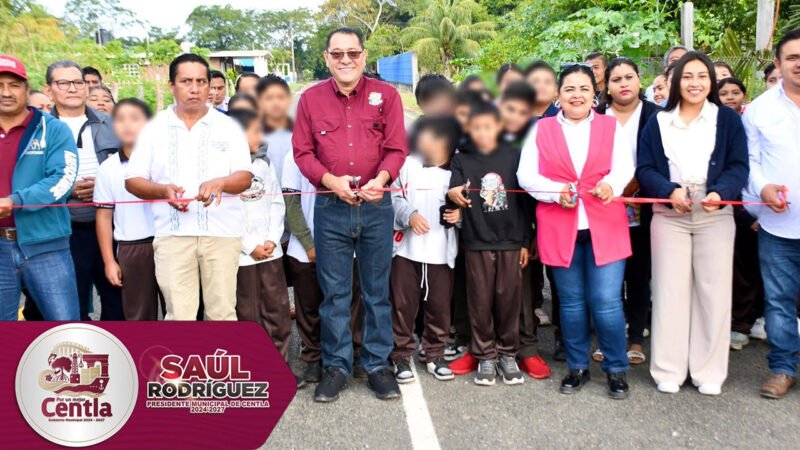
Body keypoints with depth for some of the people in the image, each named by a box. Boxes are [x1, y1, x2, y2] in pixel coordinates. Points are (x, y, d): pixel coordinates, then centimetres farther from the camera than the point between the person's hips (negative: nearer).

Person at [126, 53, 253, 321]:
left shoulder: (228, 126, 8)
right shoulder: (154, 128, 9)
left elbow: (245, 177, 2)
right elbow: (133, 181, 7)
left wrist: (220, 183, -20)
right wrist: (163, 190, -13)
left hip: (222, 231, 0)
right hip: (172, 233, 0)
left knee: (222, 312, 3)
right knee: (179, 314, 0)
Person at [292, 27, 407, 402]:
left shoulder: (385, 95, 3)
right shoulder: (310, 99, 5)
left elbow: (397, 147, -1)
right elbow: (302, 152, 3)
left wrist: (381, 179, -20)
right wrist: (331, 181, -14)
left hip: (377, 206, 0)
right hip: (330, 207, 0)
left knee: (378, 290, 9)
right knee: (334, 292, 8)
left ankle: (378, 364, 22)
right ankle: (336, 365, 21)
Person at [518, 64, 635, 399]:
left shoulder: (612, 126, 10)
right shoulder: (540, 129, 9)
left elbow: (624, 167, -3)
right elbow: (526, 174, 0)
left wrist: (611, 184, -25)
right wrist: (557, 192, -16)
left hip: (605, 226, -1)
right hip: (559, 227, 1)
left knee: (607, 301, -3)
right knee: (571, 302, 11)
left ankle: (616, 369, 16)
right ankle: (578, 367, 26)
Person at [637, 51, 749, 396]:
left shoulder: (728, 119, 7)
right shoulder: (659, 121, 10)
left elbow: (738, 166, 0)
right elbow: (644, 168, 3)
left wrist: (720, 193, -19)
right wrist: (670, 191, -15)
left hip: (715, 215, 0)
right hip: (669, 215, 0)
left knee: (713, 292, 1)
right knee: (670, 291, 1)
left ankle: (709, 371, 14)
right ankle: (668, 370, 11)